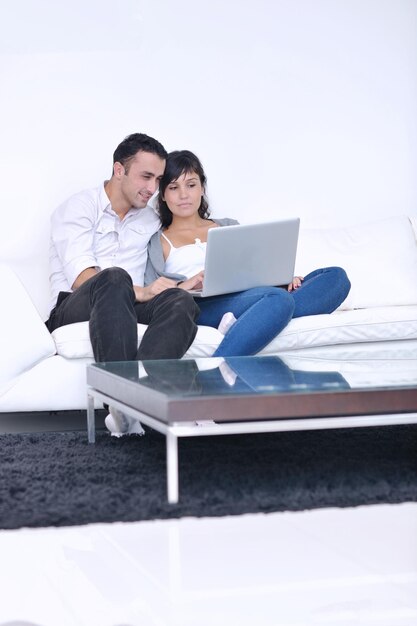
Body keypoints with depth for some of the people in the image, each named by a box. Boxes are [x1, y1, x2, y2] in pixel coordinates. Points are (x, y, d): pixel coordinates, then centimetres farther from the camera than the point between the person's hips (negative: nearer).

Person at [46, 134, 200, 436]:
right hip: (72, 309, -4)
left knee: (182, 301, -29)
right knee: (114, 278, -39)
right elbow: (80, 277, -11)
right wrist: (139, 292, -24)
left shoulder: (151, 220, 23)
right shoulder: (79, 208, 4)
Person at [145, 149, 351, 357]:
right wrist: (181, 287, -14)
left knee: (336, 276, -20)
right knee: (278, 299, -36)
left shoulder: (229, 227, 31)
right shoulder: (155, 243, 20)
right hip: (204, 305, -5)